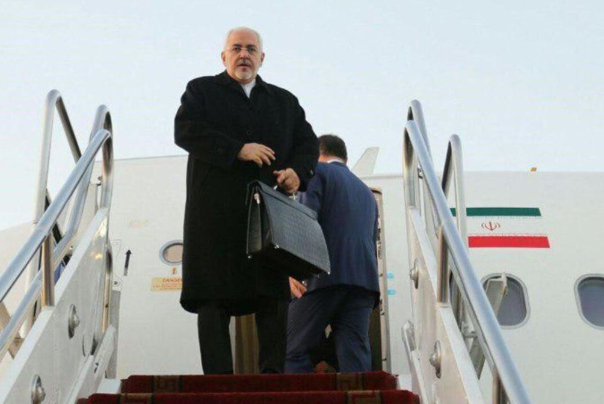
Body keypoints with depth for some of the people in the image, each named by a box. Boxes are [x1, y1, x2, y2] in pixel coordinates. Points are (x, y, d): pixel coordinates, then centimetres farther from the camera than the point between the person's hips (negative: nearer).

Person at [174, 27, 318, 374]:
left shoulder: (284, 101, 22)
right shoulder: (202, 91, 12)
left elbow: (308, 142, 16)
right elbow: (185, 131, -5)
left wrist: (297, 170, -7)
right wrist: (238, 150, -14)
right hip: (215, 214, -2)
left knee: (274, 294, -1)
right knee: (214, 298, -4)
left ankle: (273, 374, 4)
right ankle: (218, 378, -1)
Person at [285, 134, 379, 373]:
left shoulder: (318, 171, 9)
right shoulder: (366, 191, 31)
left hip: (327, 274, -6)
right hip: (365, 281, 6)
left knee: (293, 351, -2)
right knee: (355, 355, 0)